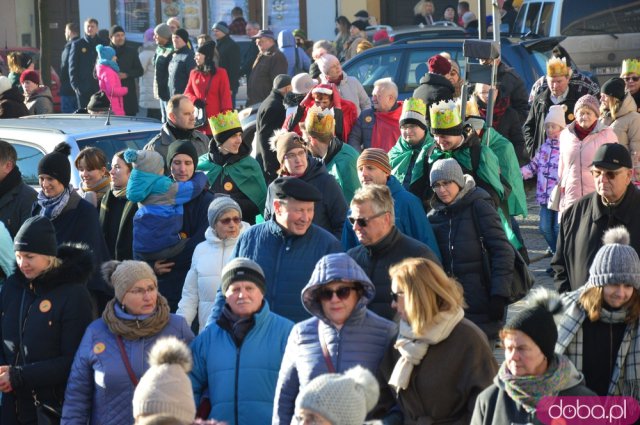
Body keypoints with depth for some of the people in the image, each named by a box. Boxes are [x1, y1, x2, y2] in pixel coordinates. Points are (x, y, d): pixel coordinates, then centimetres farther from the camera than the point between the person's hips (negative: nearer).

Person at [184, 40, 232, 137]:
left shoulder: (220, 73, -2)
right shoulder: (194, 73, 10)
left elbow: (226, 96, -4)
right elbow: (187, 93, 16)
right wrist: (195, 100, -7)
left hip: (215, 118, -4)